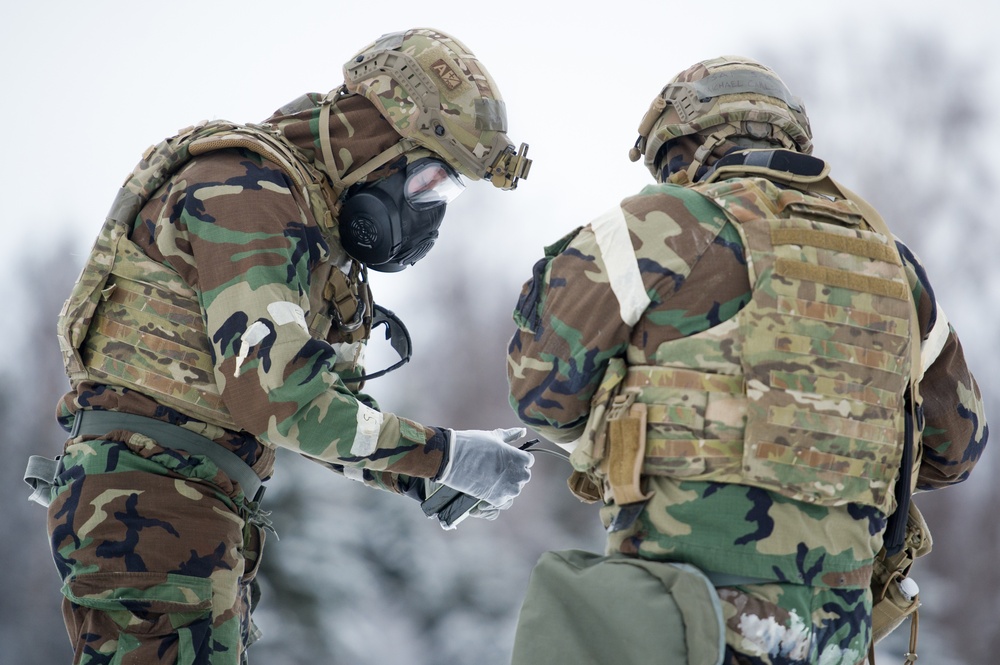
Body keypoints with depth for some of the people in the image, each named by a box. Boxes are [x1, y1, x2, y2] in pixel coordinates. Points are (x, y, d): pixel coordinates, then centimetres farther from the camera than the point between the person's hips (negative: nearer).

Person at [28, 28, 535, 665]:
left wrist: (422, 480, 9)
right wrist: (445, 455, -18)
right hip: (150, 507, -10)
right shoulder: (247, 187, -13)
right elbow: (273, 390, -23)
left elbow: (325, 409, 25)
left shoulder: (312, 228, 19)